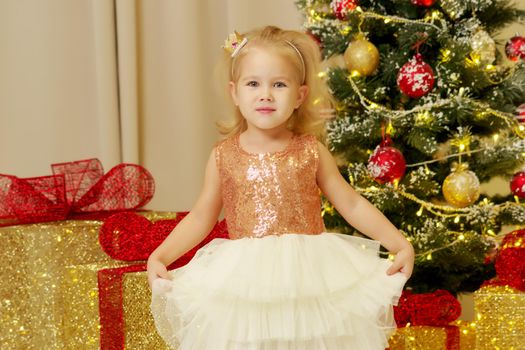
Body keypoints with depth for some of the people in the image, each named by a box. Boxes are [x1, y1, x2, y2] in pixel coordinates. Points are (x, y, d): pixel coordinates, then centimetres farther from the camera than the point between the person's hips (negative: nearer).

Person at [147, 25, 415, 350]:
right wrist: (159, 256, -2)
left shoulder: (311, 152, 0)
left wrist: (401, 244, -3)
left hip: (307, 278, 0)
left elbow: (353, 205, 5)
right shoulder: (224, 157, 2)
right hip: (245, 283, 0)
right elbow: (201, 218, 9)